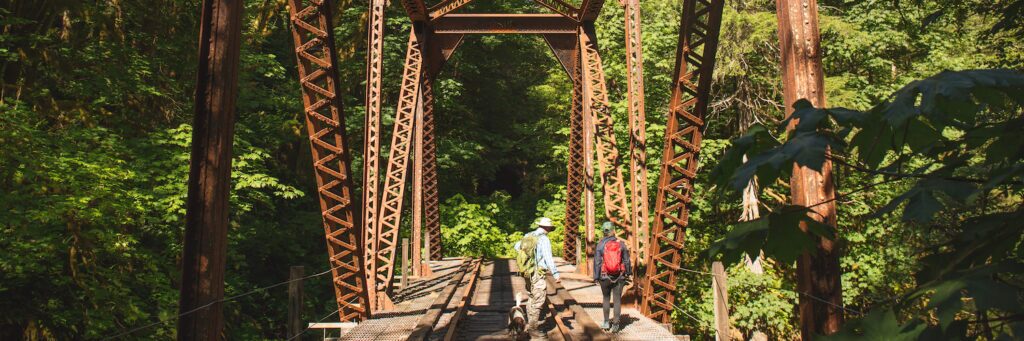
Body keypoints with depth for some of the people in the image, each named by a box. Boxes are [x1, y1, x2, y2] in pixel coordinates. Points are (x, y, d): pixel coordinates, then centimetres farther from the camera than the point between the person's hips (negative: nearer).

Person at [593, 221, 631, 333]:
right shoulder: (621, 244, -4)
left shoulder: (600, 245, -7)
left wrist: (596, 277, 1)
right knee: (617, 300, 6)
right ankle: (615, 324, 6)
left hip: (605, 276, 0)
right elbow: (626, 261, 2)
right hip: (619, 276, 0)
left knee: (606, 298, 17)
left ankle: (606, 322, 21)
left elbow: (597, 262, -6)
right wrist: (628, 273, 14)